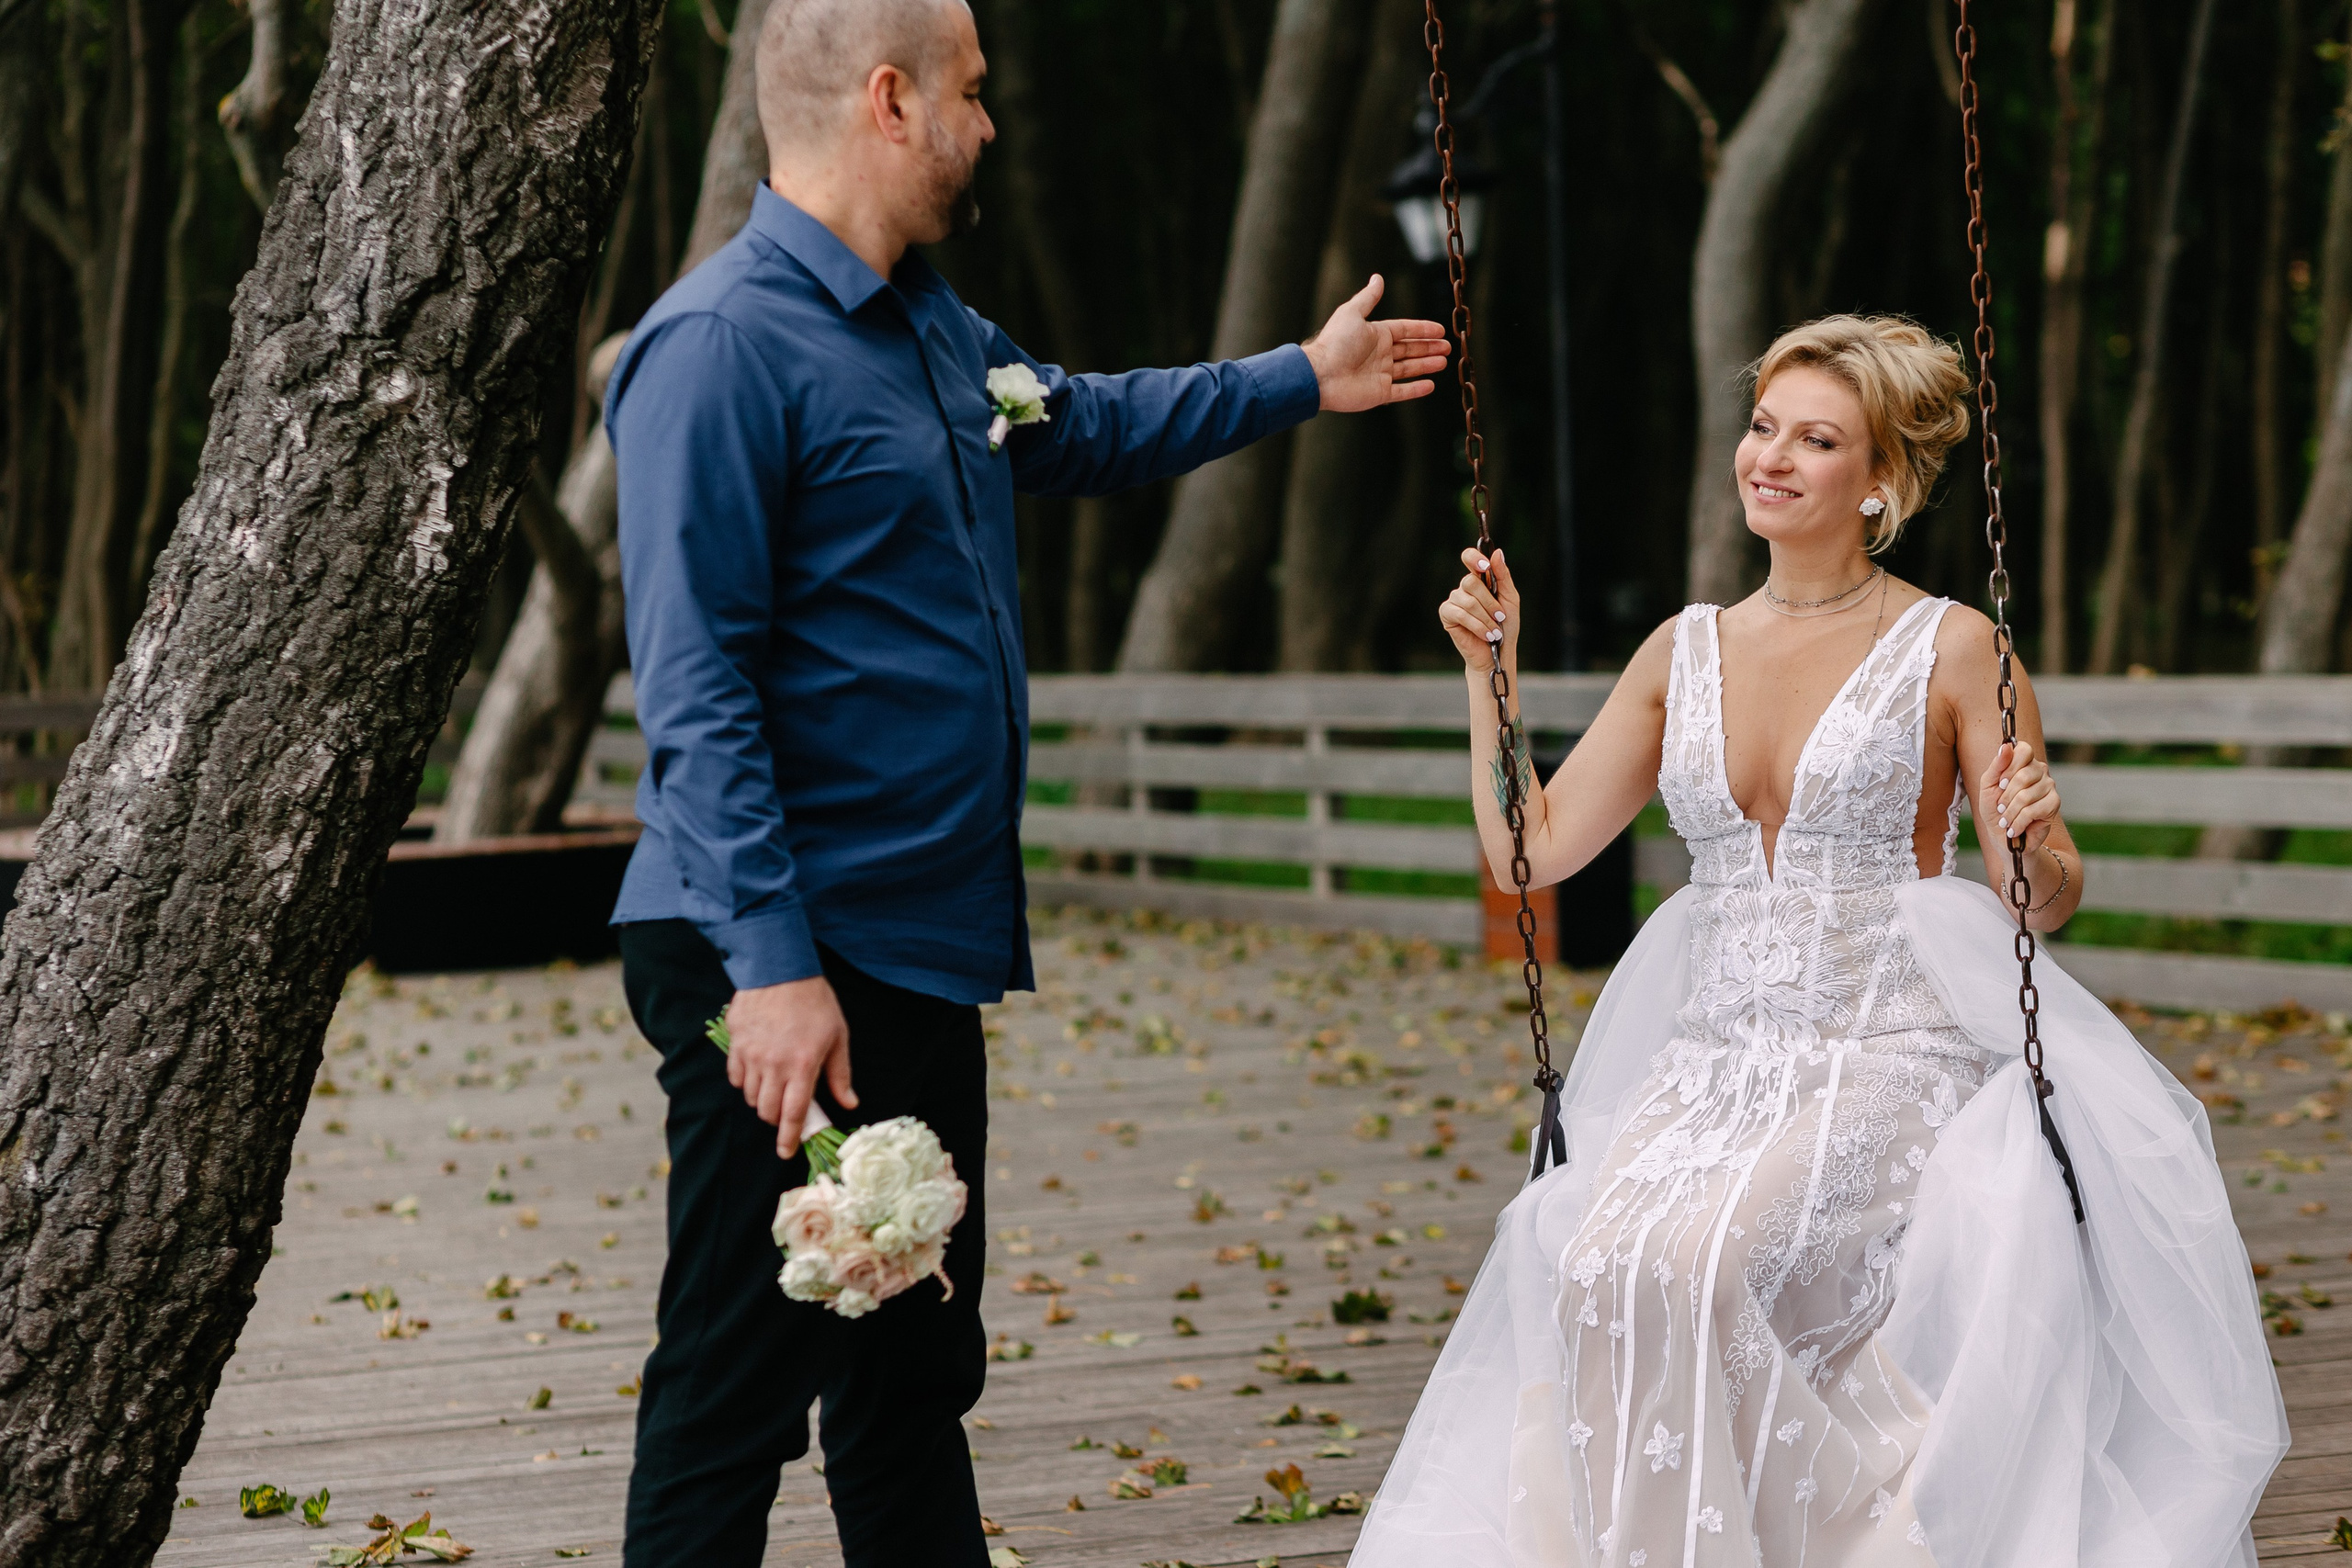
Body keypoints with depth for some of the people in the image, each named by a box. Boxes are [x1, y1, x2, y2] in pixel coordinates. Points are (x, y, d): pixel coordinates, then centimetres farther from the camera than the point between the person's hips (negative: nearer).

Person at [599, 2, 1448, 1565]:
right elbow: (696, 691, -20)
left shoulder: (931, 324, 14)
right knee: (737, 1392, -5)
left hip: (923, 955, 10)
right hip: (787, 970, -10)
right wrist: (772, 963, -25)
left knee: (918, 1374, 17)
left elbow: (1078, 428, 37)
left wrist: (1298, 380, 43)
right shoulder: (724, 347, -16)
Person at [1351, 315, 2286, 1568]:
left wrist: (2036, 844, -21)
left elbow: (2043, 904, 1)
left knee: (1690, 1265, -30)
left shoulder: (1948, 650, -1)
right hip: (1708, 1063, 4)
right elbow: (1532, 849, 13)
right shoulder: (1685, 652, 12)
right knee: (1595, 1273, -26)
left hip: (1892, 1057, -4)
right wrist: (1490, 668, 8)